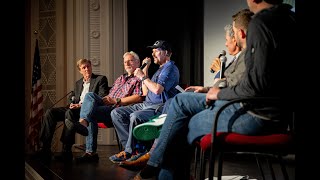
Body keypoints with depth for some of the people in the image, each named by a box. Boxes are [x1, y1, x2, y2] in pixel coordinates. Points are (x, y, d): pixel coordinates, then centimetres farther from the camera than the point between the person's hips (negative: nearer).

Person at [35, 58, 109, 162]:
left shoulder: (101, 79, 6)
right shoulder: (78, 83, 27)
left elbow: (101, 99, -6)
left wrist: (82, 105, -15)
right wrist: (72, 104, -1)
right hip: (76, 108, 7)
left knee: (70, 113, -37)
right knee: (50, 112, -15)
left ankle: (66, 151, -38)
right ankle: (46, 149, -21)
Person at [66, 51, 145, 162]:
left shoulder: (139, 79, 6)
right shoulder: (120, 78, 34)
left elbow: (139, 98, -10)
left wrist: (116, 101, -12)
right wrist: (106, 99, 3)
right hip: (108, 105, 7)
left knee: (91, 113, -27)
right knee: (90, 95, -20)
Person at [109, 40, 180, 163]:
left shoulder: (170, 68, -7)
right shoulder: (161, 69, 25)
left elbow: (157, 89, -23)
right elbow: (146, 91, 22)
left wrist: (142, 77, -10)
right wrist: (145, 68, 20)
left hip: (160, 107, -10)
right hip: (147, 104, 10)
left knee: (135, 116, -36)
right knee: (116, 112, -2)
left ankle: (128, 151, -18)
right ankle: (129, 145, -13)